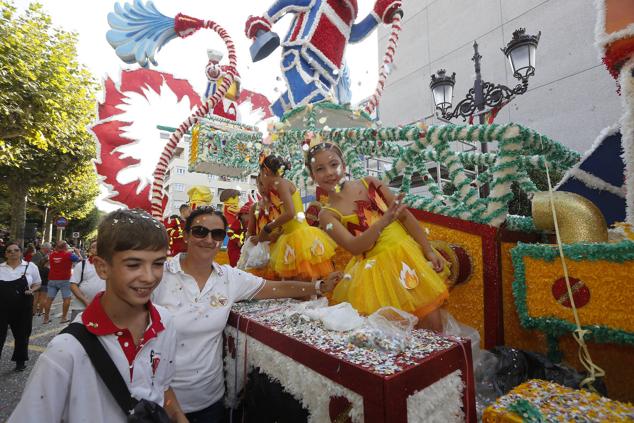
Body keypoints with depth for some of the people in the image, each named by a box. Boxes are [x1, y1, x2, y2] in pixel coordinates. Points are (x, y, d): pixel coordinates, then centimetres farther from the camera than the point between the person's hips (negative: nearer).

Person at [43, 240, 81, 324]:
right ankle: (64, 318, 2)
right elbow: (80, 259, 3)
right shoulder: (69, 254, -9)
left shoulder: (51, 254, 4)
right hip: (64, 280, -5)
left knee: (49, 299, 8)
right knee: (66, 299, 2)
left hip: (52, 280, 5)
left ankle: (46, 318, 14)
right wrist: (77, 251, 20)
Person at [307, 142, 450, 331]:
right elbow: (354, 247, -18)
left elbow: (405, 216, 3)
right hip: (375, 271, -2)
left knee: (433, 326, 7)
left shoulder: (369, 183, 2)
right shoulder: (327, 214, -5)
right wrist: (383, 221, -31)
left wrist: (429, 251, -1)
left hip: (406, 254, 3)